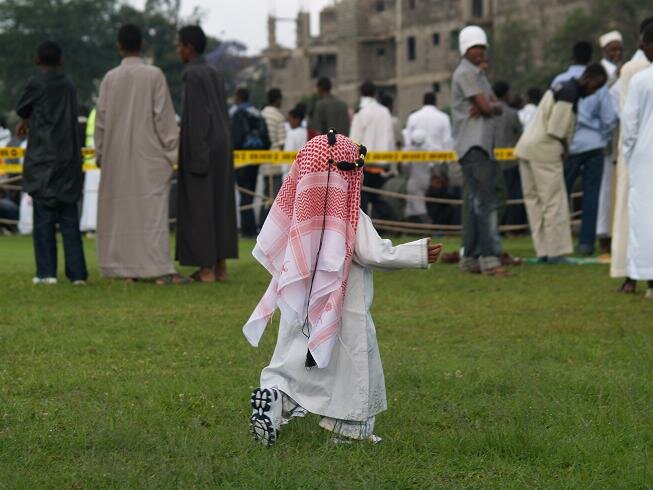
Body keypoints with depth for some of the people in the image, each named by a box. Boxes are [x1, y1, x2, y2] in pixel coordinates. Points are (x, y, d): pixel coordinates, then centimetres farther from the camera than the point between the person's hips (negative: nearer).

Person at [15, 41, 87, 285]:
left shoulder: (36, 84, -7)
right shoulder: (68, 85, 10)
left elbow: (21, 109, 7)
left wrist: (26, 120, 30)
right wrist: (29, 121, 29)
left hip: (43, 159, -5)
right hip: (69, 159, 5)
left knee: (44, 218, -1)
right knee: (69, 218, 6)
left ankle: (46, 271, -4)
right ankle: (77, 272, 3)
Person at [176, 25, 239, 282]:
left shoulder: (192, 74, -13)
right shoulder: (214, 73, 13)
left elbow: (195, 116, -19)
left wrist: (196, 156, -20)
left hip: (201, 146, -9)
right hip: (221, 145, 9)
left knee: (199, 205, -5)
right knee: (219, 203, 9)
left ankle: (207, 268, -5)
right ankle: (220, 265, 11)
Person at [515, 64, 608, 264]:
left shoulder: (561, 88, 19)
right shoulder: (570, 93, -12)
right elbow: (555, 129, -17)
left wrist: (563, 148, 13)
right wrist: (563, 149, -4)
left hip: (527, 148, 10)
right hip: (544, 150, -10)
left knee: (534, 201, 8)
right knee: (555, 202, -5)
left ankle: (543, 252, 11)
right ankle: (556, 252, -4)